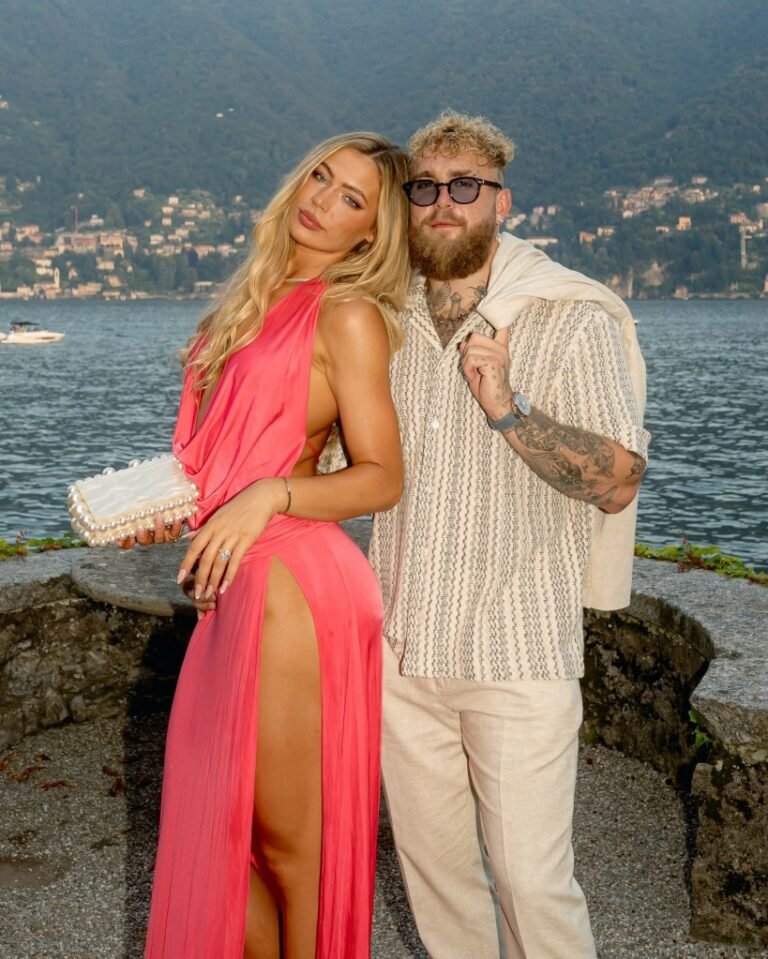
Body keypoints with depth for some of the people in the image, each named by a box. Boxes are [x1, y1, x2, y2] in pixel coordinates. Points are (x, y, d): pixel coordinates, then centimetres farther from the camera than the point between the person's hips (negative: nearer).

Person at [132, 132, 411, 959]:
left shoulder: (350, 314, -6)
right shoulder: (259, 301, 17)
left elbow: (380, 478, -9)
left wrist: (267, 497, -23)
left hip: (291, 586, -8)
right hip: (235, 586, 8)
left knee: (285, 845, 4)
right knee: (218, 834, 16)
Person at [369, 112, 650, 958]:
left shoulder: (573, 319, -7)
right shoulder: (388, 319, 7)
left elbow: (618, 482, -15)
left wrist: (508, 407, -25)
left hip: (516, 657, -4)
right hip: (402, 644, 5)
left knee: (530, 880, -1)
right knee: (432, 865, 16)